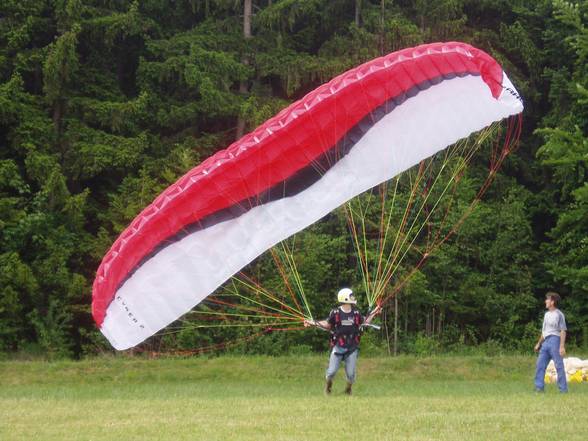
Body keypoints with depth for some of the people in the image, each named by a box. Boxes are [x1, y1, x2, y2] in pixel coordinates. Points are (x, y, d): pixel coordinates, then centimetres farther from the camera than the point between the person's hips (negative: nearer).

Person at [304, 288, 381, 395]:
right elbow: (328, 325, 8)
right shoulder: (335, 313, -6)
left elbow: (364, 323, 18)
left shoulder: (356, 313, 2)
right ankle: (328, 385, 26)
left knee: (351, 373, 1)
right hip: (338, 346, -2)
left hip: (352, 347, 2)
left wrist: (373, 314, 14)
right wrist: (313, 323, 1)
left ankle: (348, 390, 27)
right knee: (332, 371, -5)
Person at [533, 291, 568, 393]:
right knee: (540, 364, 2)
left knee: (559, 365, -6)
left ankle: (563, 389, -3)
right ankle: (539, 387, 5)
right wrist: (539, 343, 25)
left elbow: (563, 331, -11)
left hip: (555, 340, -8)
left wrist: (562, 346, -18)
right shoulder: (547, 314, 20)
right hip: (546, 342, 8)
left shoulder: (559, 314, -6)